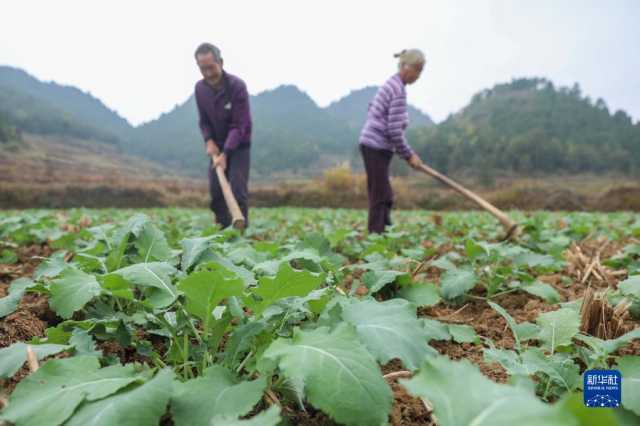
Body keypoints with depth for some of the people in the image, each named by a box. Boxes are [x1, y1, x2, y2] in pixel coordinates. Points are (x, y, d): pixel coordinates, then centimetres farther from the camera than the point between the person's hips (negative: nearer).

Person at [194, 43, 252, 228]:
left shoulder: (237, 86, -21)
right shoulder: (200, 88, -5)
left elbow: (239, 125, -22)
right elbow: (204, 120, 7)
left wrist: (225, 154, -29)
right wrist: (209, 140, -12)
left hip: (239, 145, -5)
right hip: (217, 146, 5)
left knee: (238, 190, -12)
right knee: (216, 192, 2)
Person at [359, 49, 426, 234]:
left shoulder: (392, 84, 14)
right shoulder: (399, 90, -15)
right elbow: (395, 130, -19)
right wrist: (409, 155, -9)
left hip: (375, 146, 10)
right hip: (376, 147, -10)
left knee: (386, 197, 13)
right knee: (379, 197, -6)